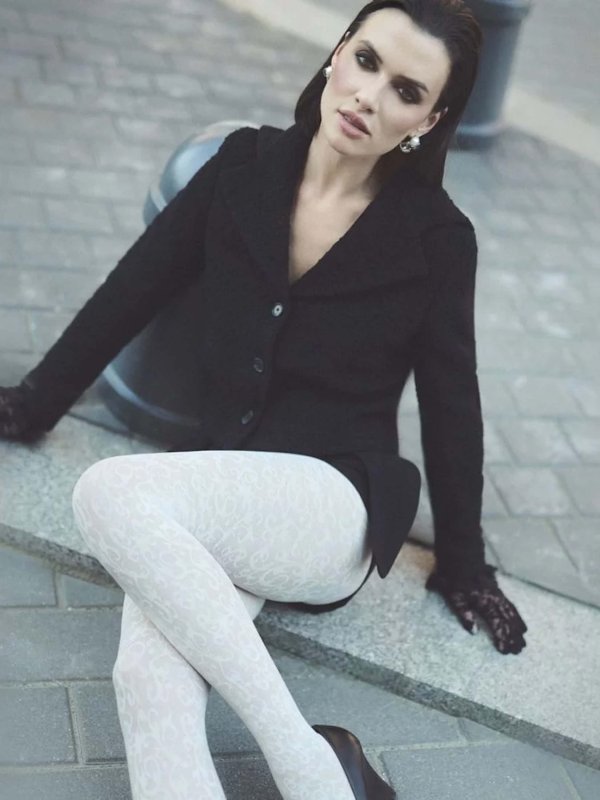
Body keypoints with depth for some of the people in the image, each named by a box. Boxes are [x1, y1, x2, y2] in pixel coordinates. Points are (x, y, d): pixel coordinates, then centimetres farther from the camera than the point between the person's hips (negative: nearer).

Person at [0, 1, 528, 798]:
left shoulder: (436, 236, -1)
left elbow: (450, 402, 7)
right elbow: (133, 289, 13)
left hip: (336, 502, -3)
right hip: (217, 489, 3)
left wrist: (464, 564, 13)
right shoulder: (247, 165, 6)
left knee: (112, 492, -31)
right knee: (149, 676, -28)